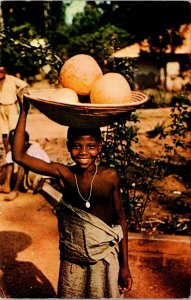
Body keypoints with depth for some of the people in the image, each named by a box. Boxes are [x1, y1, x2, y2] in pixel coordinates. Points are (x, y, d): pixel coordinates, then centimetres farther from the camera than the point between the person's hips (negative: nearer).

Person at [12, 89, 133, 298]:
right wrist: (24, 112, -17)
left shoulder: (110, 177, -10)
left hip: (105, 260, 0)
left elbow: (120, 219, -1)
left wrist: (124, 266, 2)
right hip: (71, 261, 1)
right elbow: (19, 156, -17)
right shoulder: (63, 174, -10)